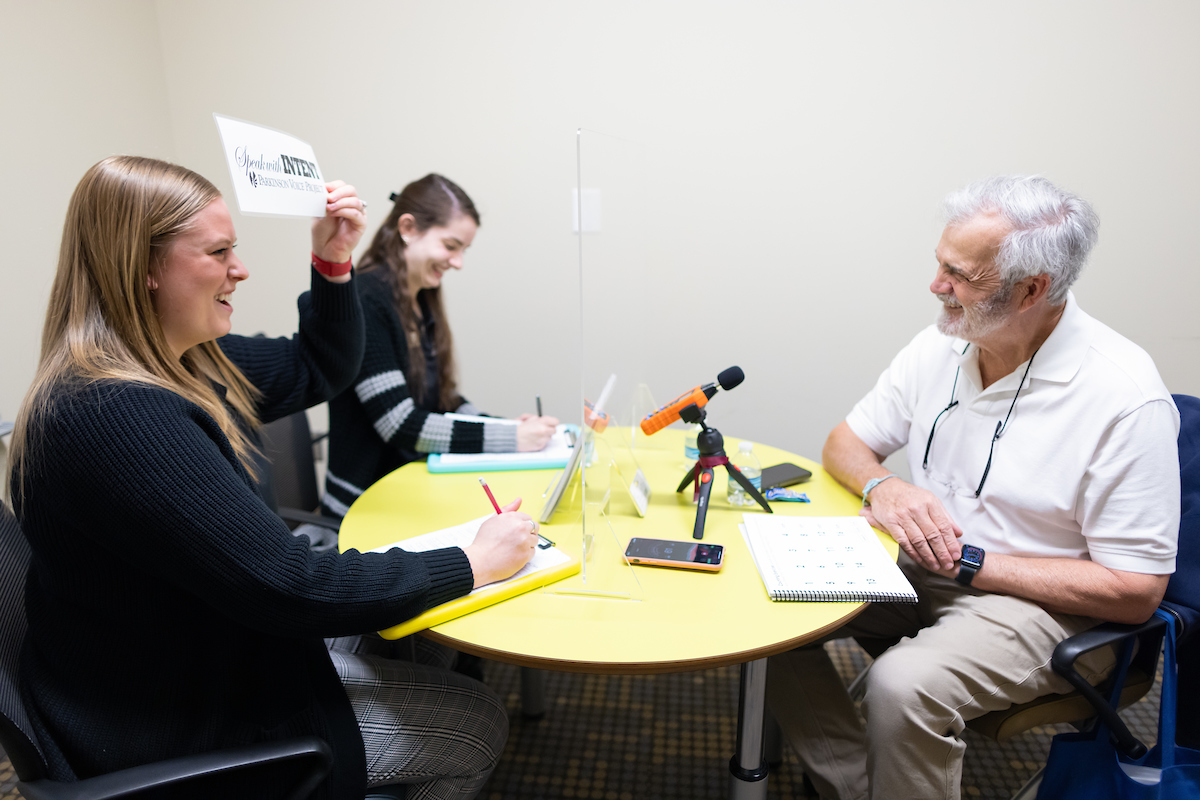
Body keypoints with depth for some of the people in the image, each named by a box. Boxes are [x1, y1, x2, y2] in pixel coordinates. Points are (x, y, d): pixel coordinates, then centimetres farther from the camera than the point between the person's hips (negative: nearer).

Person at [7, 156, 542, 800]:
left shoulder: (183, 361, -1)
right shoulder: (114, 414, -31)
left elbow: (318, 371, 12)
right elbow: (289, 587, -31)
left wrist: (332, 262, -3)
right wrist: (473, 562, -22)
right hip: (170, 736, -8)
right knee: (477, 728, 0)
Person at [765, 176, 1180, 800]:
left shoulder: (1125, 397, -20)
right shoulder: (941, 345, -3)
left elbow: (1134, 591, -17)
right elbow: (846, 443, 7)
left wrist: (968, 561, -19)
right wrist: (882, 487, -17)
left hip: (1047, 602, -5)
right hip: (924, 567, 6)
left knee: (903, 685, -33)